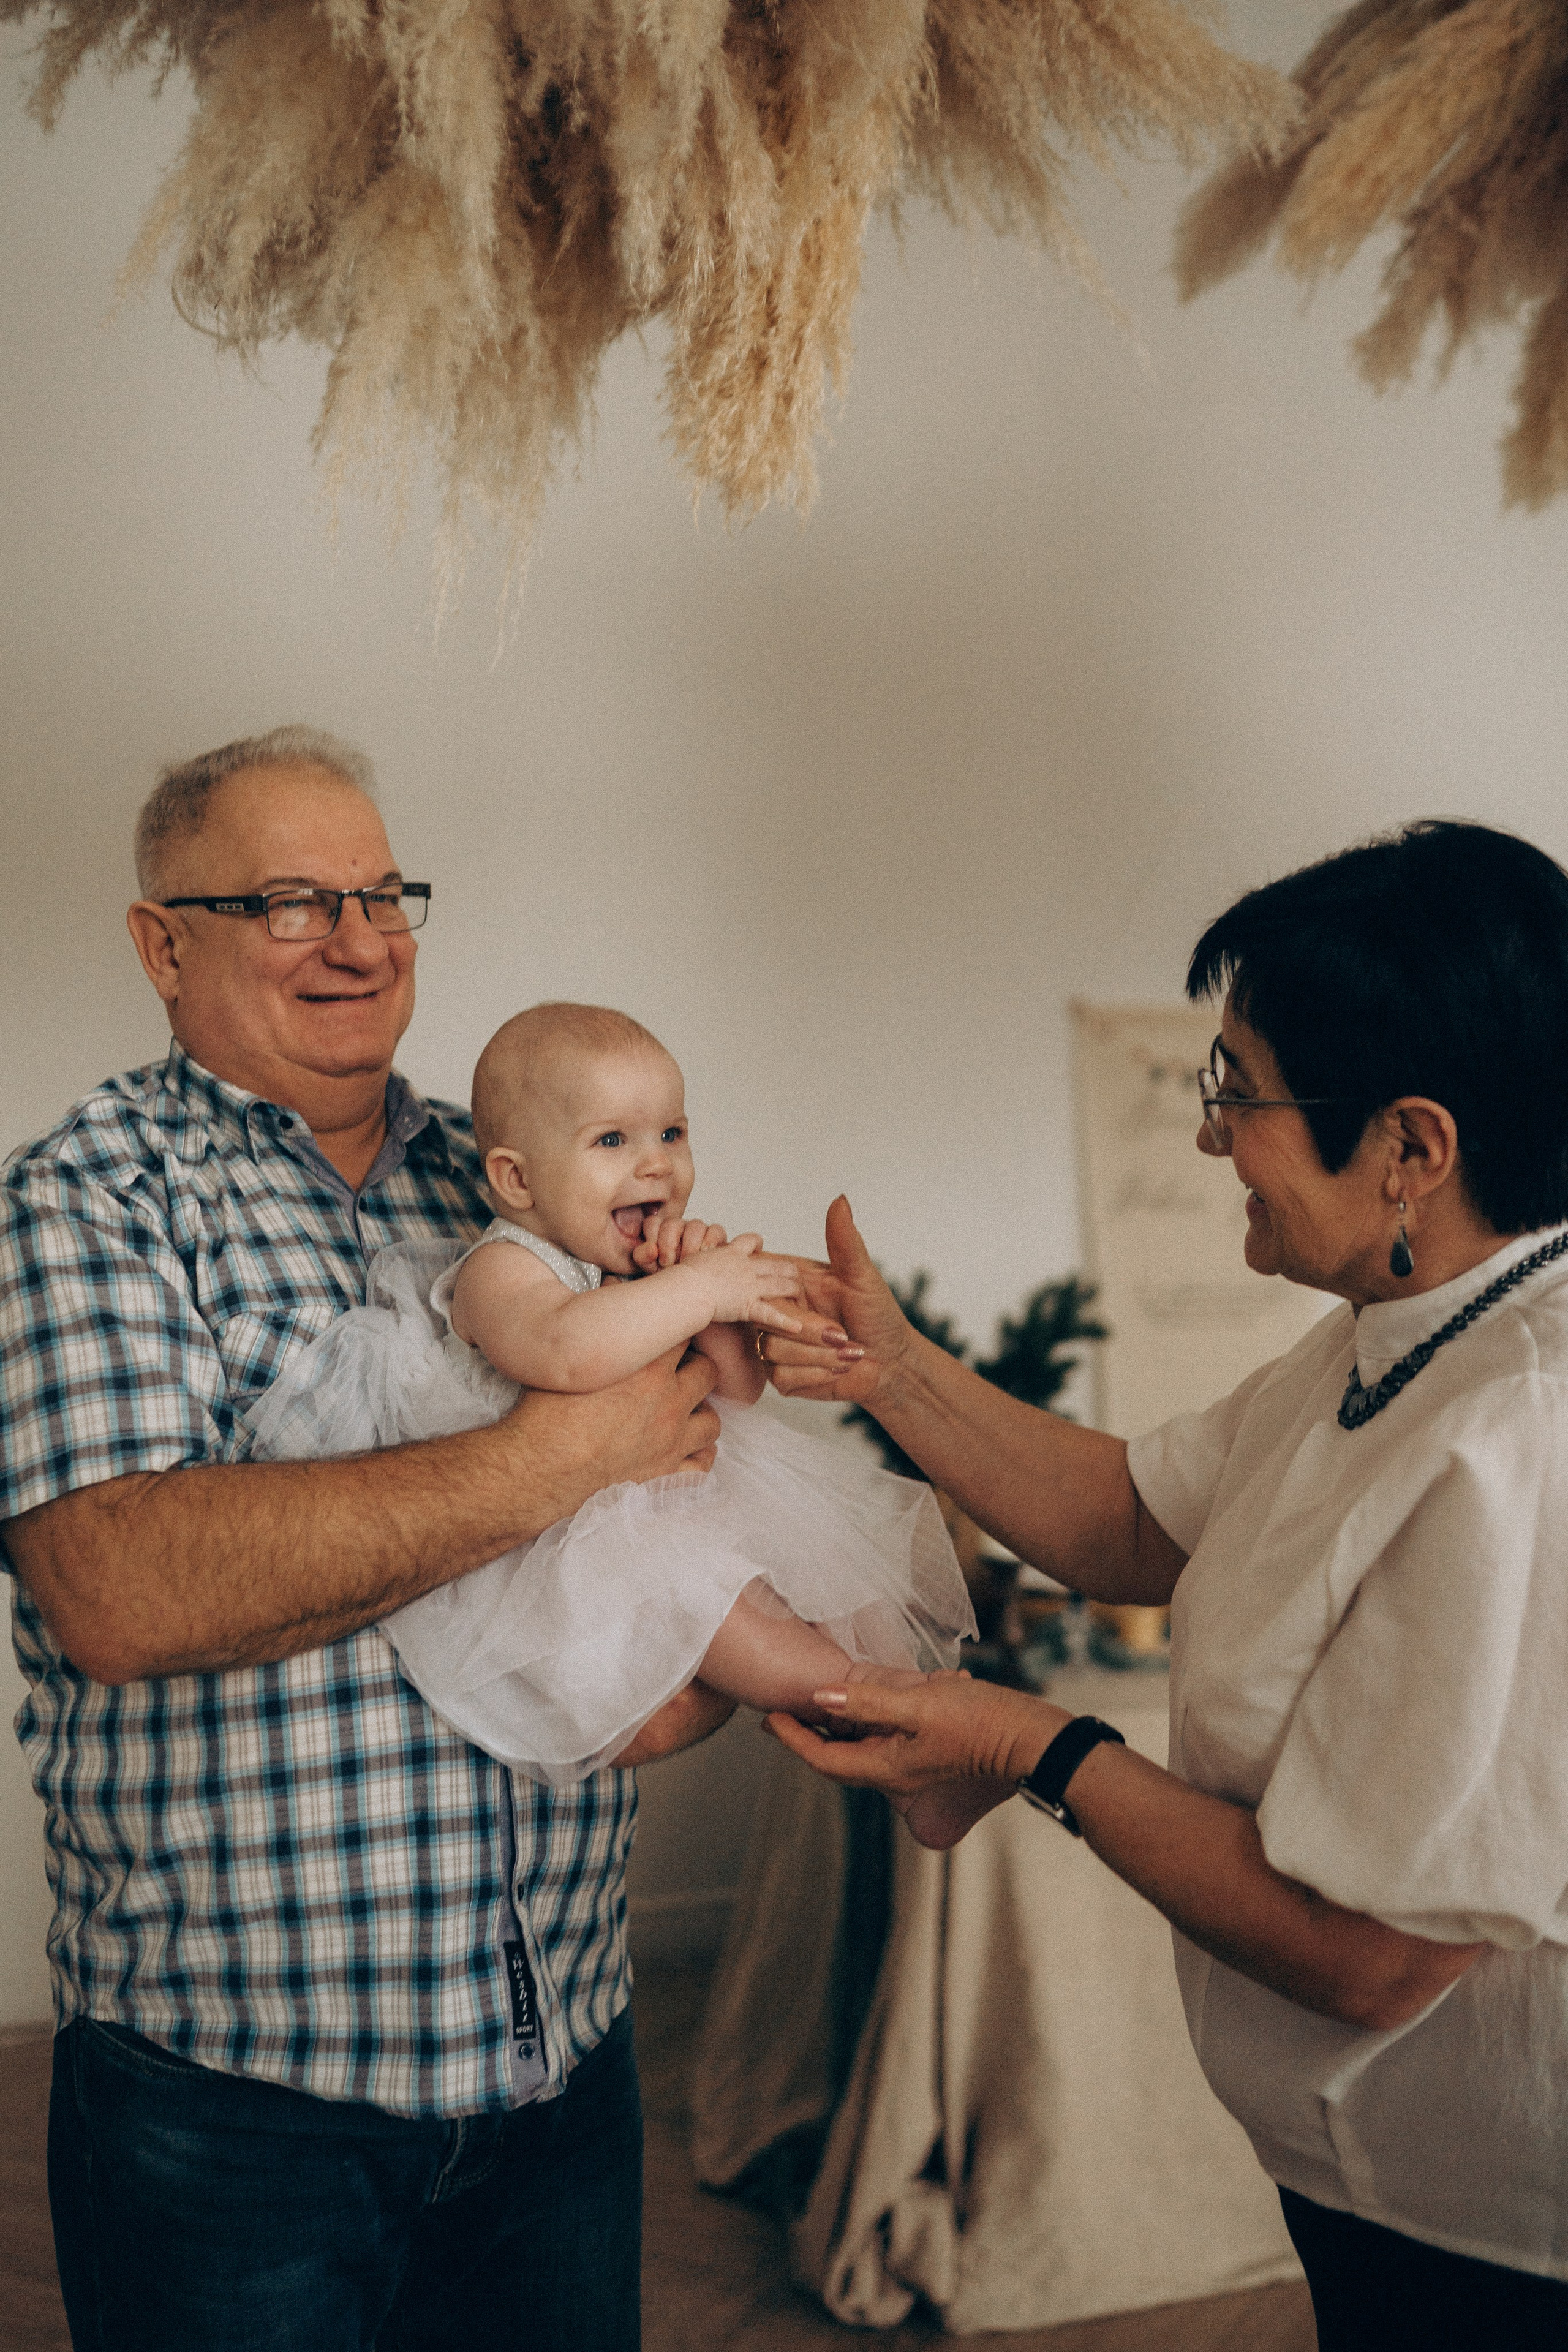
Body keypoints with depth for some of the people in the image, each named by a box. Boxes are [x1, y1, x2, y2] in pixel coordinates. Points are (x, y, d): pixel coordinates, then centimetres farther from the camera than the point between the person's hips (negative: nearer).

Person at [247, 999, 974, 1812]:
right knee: (676, 1579, -31)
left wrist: (713, 1298, -13)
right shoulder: (501, 1271, -19)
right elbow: (568, 1350, -43)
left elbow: (736, 1390, 6)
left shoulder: (639, 1268, 6)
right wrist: (700, 1290, -33)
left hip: (665, 1492, 9)